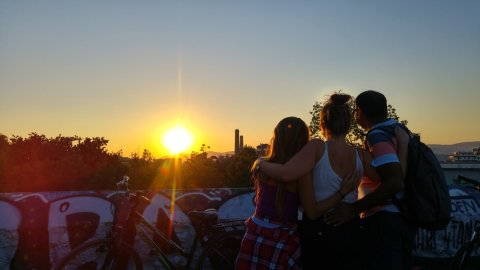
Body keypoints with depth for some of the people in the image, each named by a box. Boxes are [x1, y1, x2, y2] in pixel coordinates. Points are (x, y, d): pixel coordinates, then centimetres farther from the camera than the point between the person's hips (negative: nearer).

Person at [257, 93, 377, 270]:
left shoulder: (317, 147, -19)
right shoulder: (361, 156, -9)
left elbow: (285, 174, -30)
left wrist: (260, 163, -13)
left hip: (316, 233, -2)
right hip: (351, 233, 2)